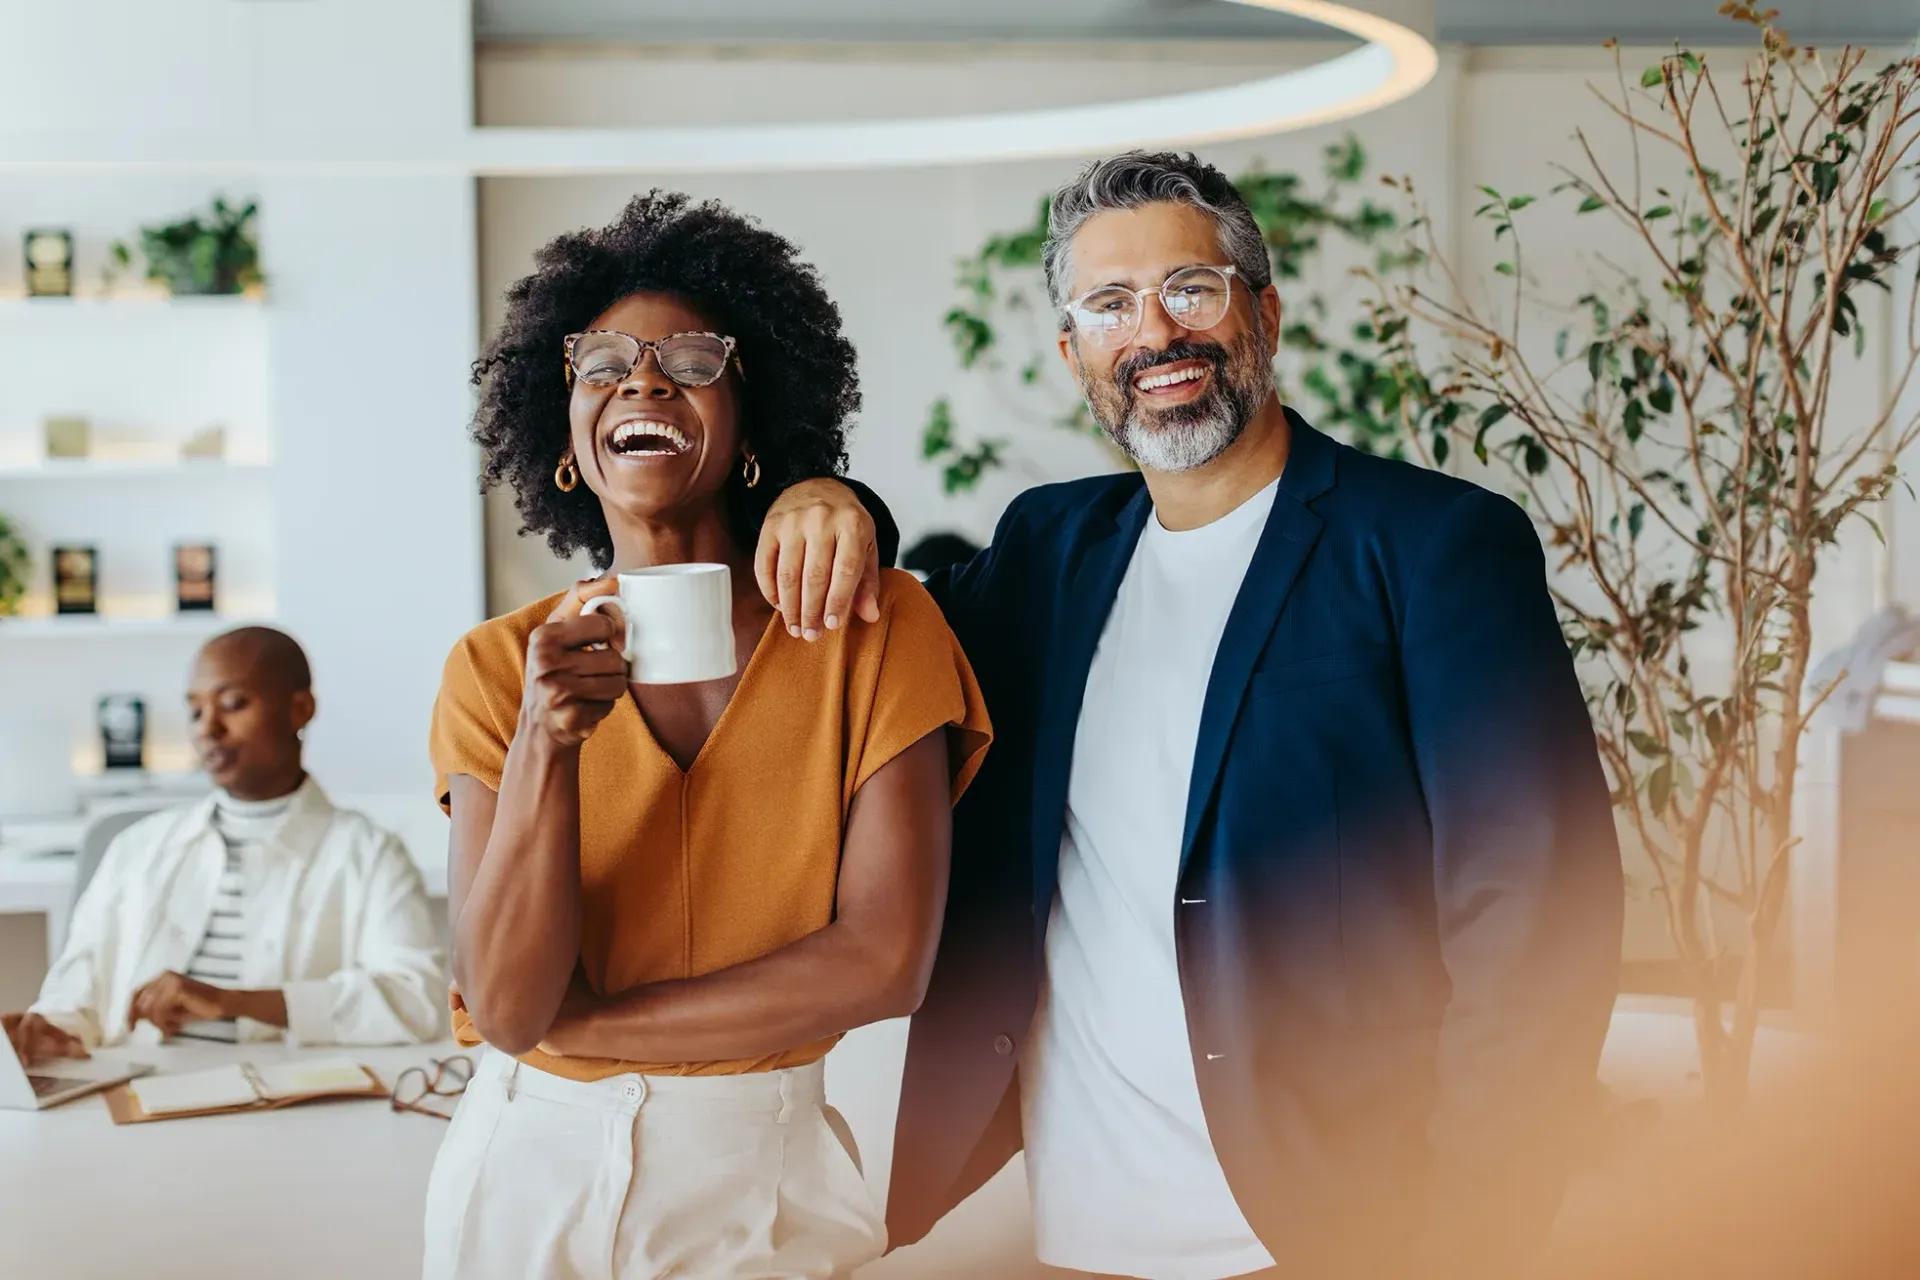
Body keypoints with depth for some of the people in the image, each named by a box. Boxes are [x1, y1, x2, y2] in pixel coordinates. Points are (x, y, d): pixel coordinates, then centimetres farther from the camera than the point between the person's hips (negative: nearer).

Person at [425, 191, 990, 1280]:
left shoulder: (874, 629, -8)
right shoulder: (498, 669, -4)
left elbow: (886, 962, -16)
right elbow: (504, 1007, -12)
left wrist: (578, 1025, -12)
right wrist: (545, 744, -25)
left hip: (761, 1185, -1)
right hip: (530, 1175, 1)